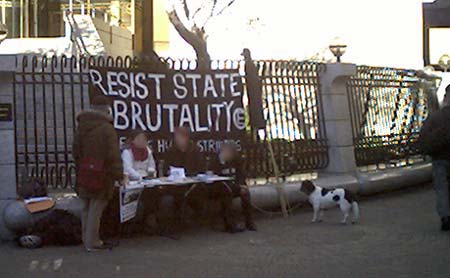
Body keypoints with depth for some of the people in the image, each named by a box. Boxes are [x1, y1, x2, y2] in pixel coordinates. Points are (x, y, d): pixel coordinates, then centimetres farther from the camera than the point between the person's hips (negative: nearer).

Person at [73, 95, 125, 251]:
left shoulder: (81, 127, 10)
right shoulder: (107, 129, -12)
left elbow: (76, 152, 14)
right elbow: (113, 156, -15)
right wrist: (119, 176, -11)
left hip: (84, 174, 7)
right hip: (102, 175, -7)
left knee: (86, 208, 16)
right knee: (96, 209, -1)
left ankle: (87, 239, 25)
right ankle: (93, 243, 4)